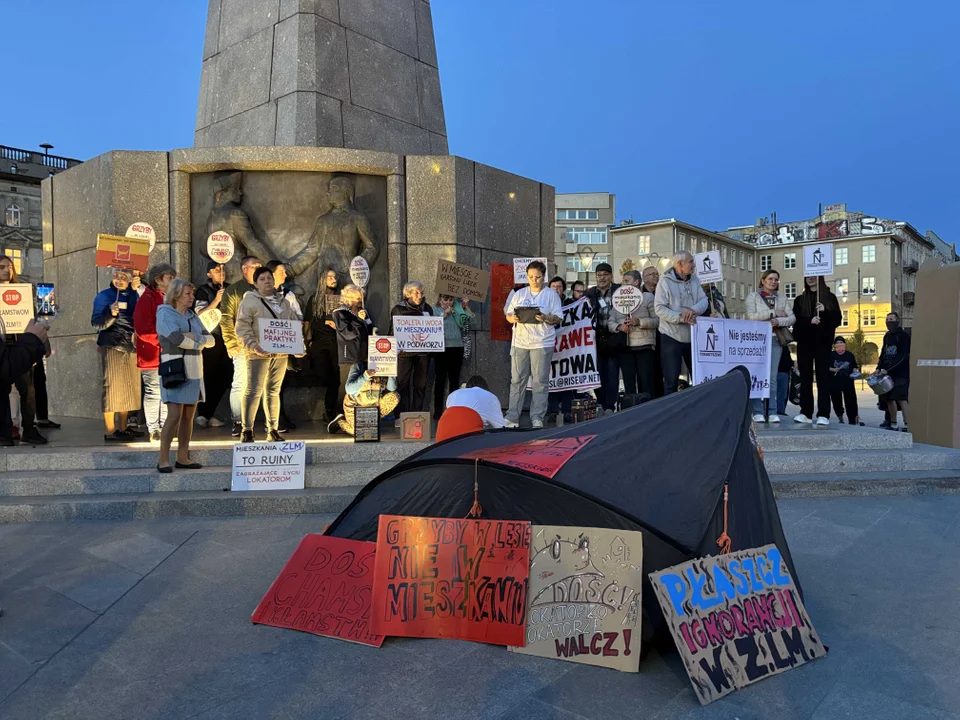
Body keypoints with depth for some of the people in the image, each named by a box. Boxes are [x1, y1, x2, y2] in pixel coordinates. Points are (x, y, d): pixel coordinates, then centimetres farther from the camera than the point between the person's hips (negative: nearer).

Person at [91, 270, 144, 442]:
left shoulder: (134, 295, 12)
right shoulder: (104, 296, -2)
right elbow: (96, 323, -8)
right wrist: (111, 314, -24)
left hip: (131, 347, 6)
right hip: (112, 346, -6)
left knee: (128, 388, 11)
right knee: (112, 388, -5)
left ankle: (122, 428, 20)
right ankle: (110, 431, -1)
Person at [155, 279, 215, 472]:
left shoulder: (192, 315, 17)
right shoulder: (165, 314, -4)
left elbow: (211, 340, 9)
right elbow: (178, 338, -20)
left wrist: (194, 337, -9)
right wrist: (199, 344, -5)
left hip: (194, 371, 7)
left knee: (188, 416, 7)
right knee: (174, 416, -11)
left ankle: (183, 458, 12)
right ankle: (163, 460, -4)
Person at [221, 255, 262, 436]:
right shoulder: (234, 291, 1)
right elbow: (226, 319, -4)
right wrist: (231, 344, -10)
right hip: (243, 347, -5)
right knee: (240, 384, -3)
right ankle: (237, 423, 6)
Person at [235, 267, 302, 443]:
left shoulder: (283, 303, 18)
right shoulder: (249, 301, -1)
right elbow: (242, 328, -9)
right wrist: (253, 346, -20)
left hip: (280, 354, 5)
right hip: (259, 354, -5)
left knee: (273, 391, 10)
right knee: (254, 391, -4)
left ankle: (273, 430, 16)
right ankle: (247, 430, 3)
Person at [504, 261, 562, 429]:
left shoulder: (551, 295, 4)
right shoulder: (519, 294, 12)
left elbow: (558, 318, -1)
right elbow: (508, 314, 11)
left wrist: (546, 318, -20)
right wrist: (513, 318, -11)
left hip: (542, 343, -2)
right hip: (519, 342, 3)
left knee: (540, 382, -1)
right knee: (517, 380, 4)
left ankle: (537, 418, 5)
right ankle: (512, 417, 8)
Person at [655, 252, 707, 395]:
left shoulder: (694, 280, 11)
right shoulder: (665, 282, -6)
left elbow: (704, 300, 1)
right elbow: (659, 308, -14)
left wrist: (694, 309, -21)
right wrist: (680, 318, -24)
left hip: (693, 337, 6)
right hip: (671, 337, -5)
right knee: (671, 381, 0)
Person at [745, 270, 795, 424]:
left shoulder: (782, 297, 16)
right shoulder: (753, 296, 7)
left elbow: (792, 317, 7)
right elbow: (751, 315, -9)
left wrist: (779, 321, -11)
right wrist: (773, 313, -10)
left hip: (776, 340, 3)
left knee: (773, 377, 1)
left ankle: (772, 412, 2)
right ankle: (757, 412, -3)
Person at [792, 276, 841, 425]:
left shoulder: (829, 297, 8)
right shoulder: (800, 299, 14)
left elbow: (837, 319, 2)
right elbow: (796, 320, 3)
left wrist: (825, 311, -16)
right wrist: (810, 321, -16)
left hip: (823, 342, -2)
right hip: (804, 342, 2)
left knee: (823, 377, -5)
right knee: (805, 377, 1)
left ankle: (823, 415, -7)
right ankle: (806, 413, 4)